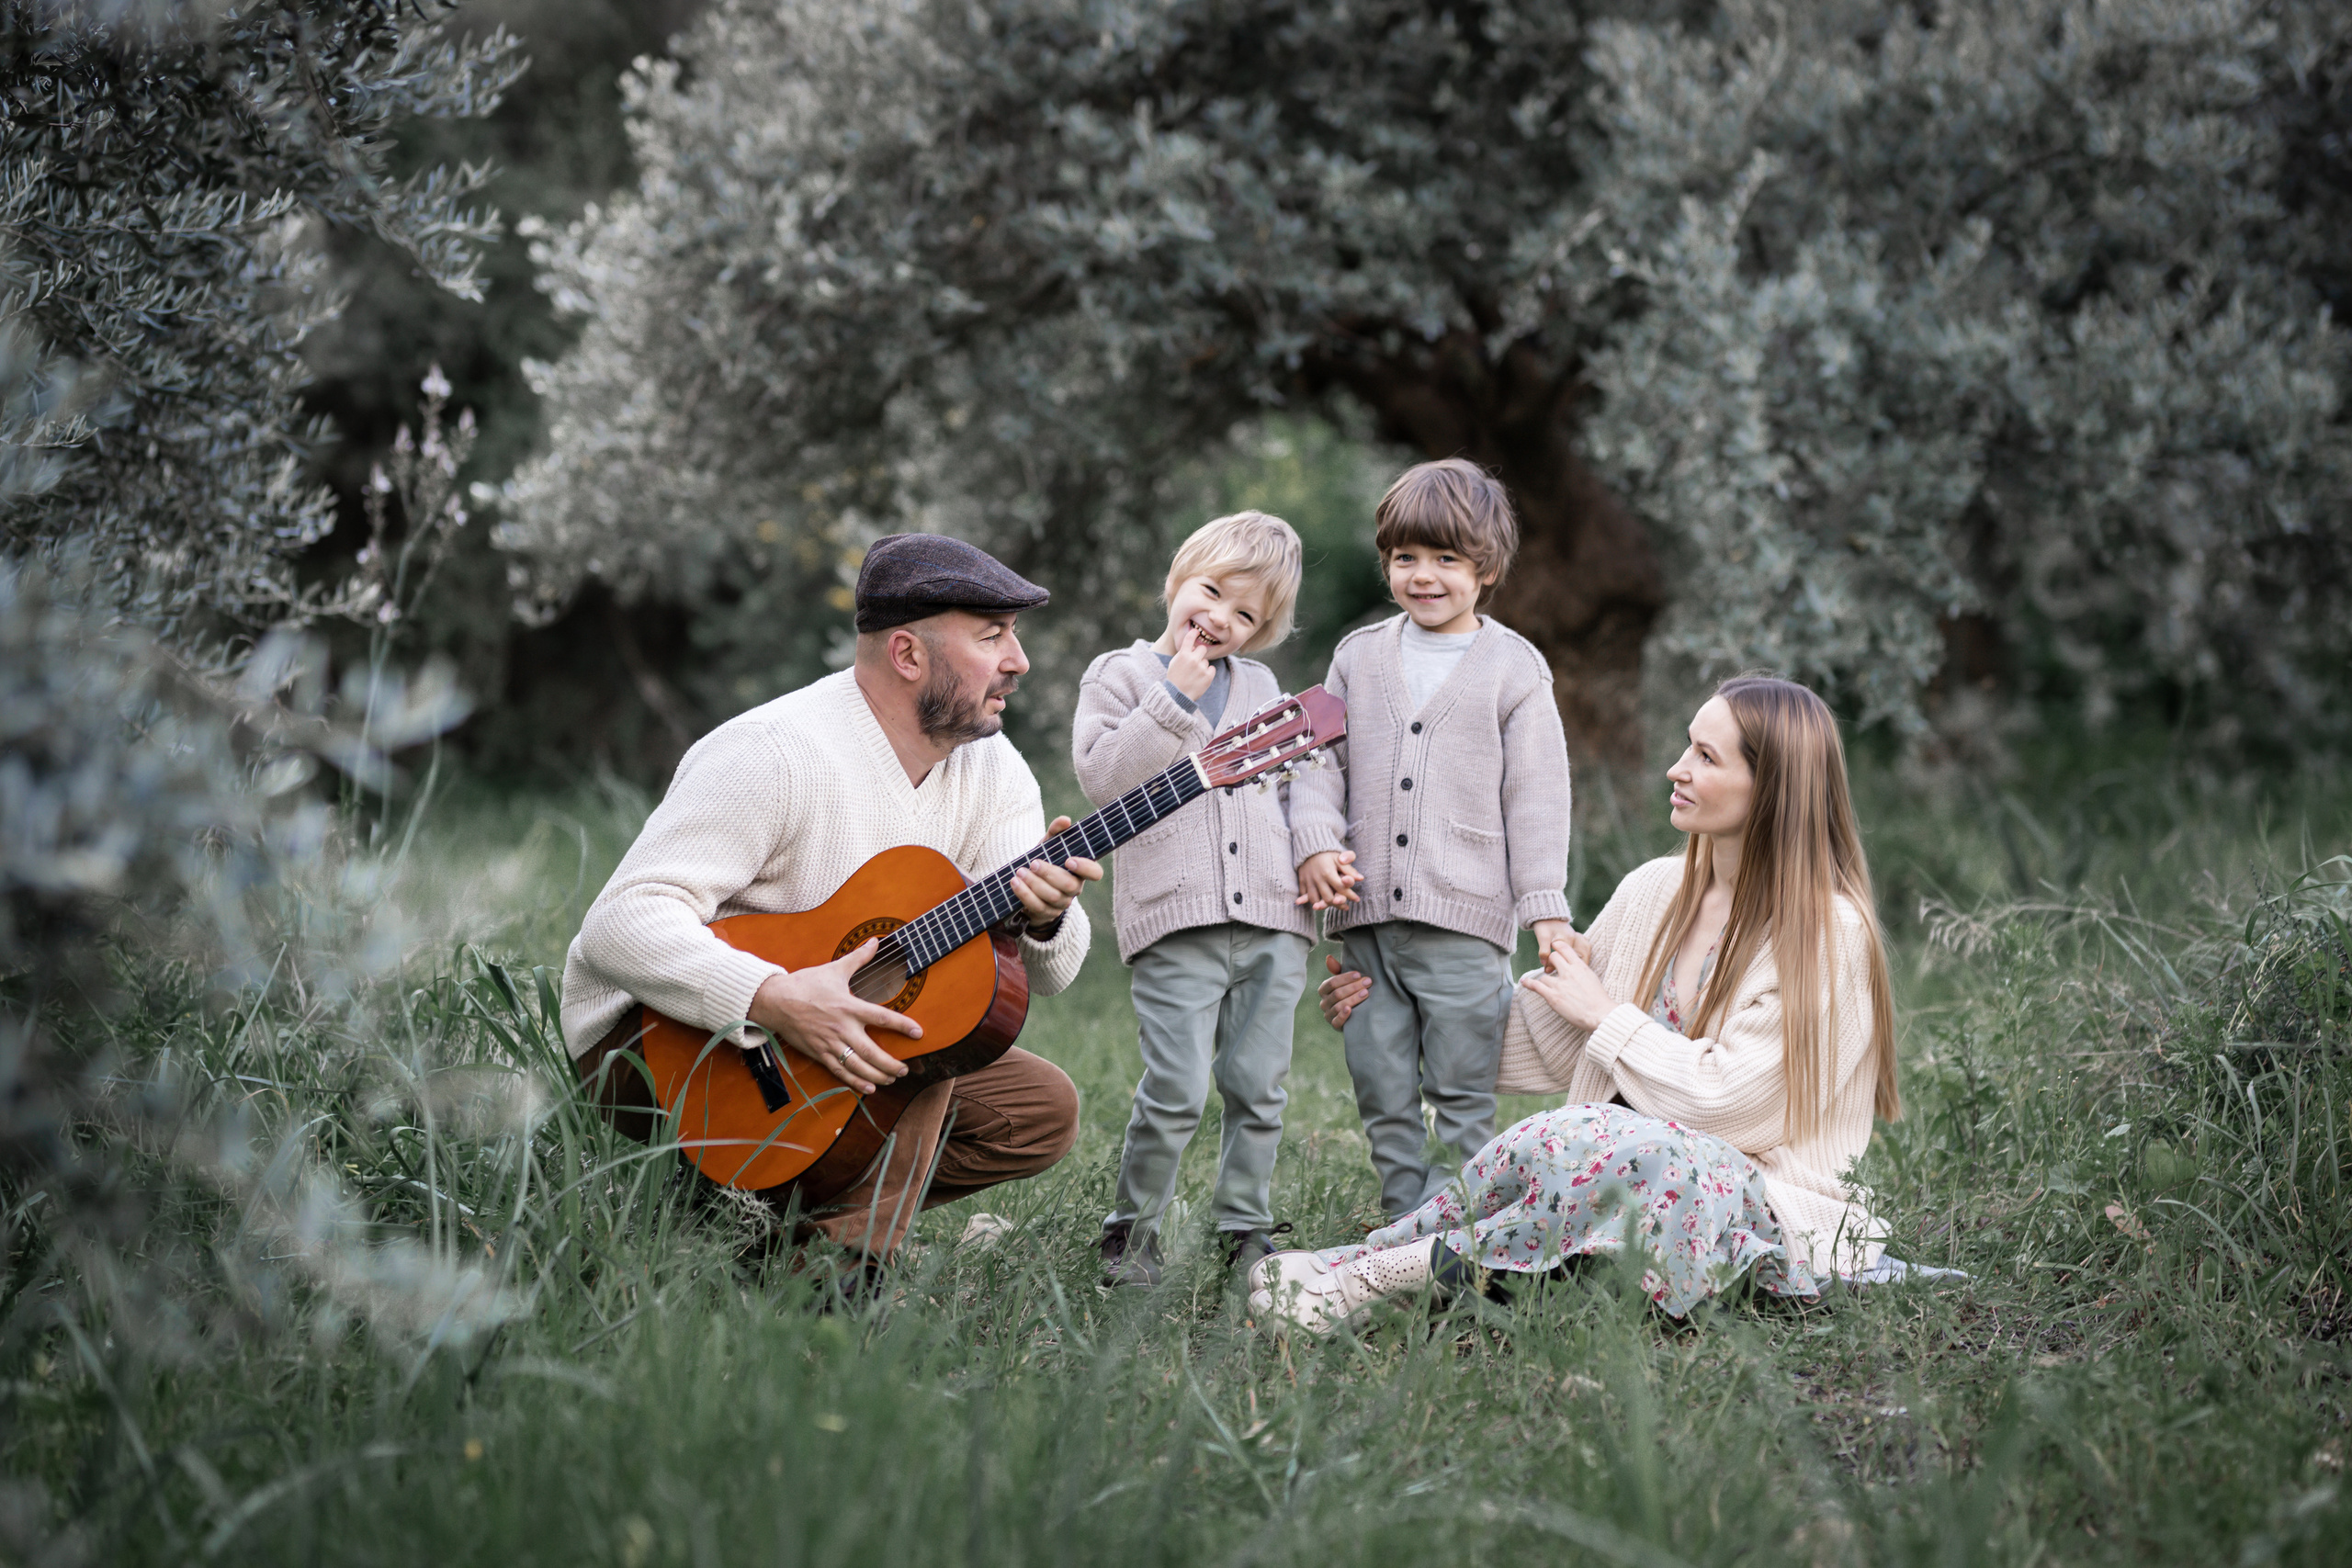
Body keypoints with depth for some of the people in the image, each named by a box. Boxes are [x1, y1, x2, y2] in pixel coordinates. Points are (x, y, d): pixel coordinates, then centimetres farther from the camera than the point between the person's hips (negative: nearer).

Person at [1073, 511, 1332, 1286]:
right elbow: (1100, 774, -10)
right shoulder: (1121, 675, 4)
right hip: (1176, 920, -5)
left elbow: (1295, 782, 28)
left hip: (1272, 917, 5)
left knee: (1258, 1089, 7)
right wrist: (1173, 697, -13)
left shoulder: (1261, 688, 19)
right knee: (1175, 1091, -11)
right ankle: (1131, 1232, 5)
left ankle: (1246, 1230, 18)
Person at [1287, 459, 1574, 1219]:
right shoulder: (1359, 656, 12)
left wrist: (1545, 906, -3)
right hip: (1366, 915, 3)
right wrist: (1316, 842, -6)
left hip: (1464, 921, -3)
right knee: (1383, 1096, 7)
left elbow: (1536, 795, 2)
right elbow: (1320, 759, 13)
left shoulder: (1514, 667, 3)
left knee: (1462, 1099, -1)